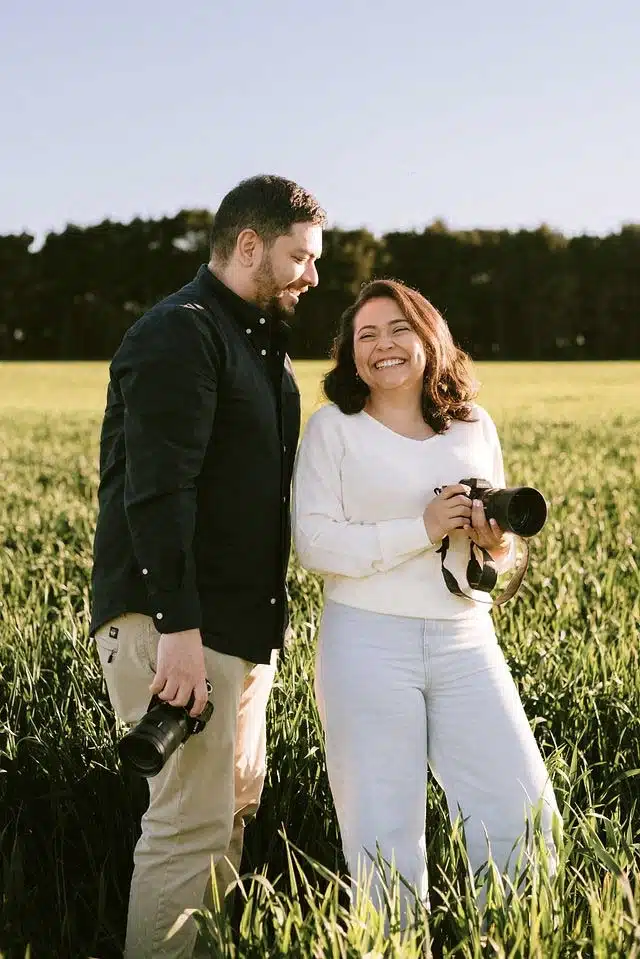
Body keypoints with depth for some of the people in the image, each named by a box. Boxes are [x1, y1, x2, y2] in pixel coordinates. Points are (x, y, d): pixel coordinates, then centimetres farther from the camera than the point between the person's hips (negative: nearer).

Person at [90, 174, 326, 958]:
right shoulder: (180, 335, -12)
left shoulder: (259, 340, 20)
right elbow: (158, 490, -22)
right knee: (193, 821, -9)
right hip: (174, 621, -10)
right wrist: (179, 627, -28)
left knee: (236, 804, 15)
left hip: (241, 621, 10)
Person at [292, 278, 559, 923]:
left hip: (465, 640, 4)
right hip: (368, 642, -3)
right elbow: (313, 542, -10)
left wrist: (497, 542, -3)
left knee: (522, 813, 1)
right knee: (384, 832, 1)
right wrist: (421, 530, -16)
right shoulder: (332, 427, 0)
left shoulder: (475, 426, 11)